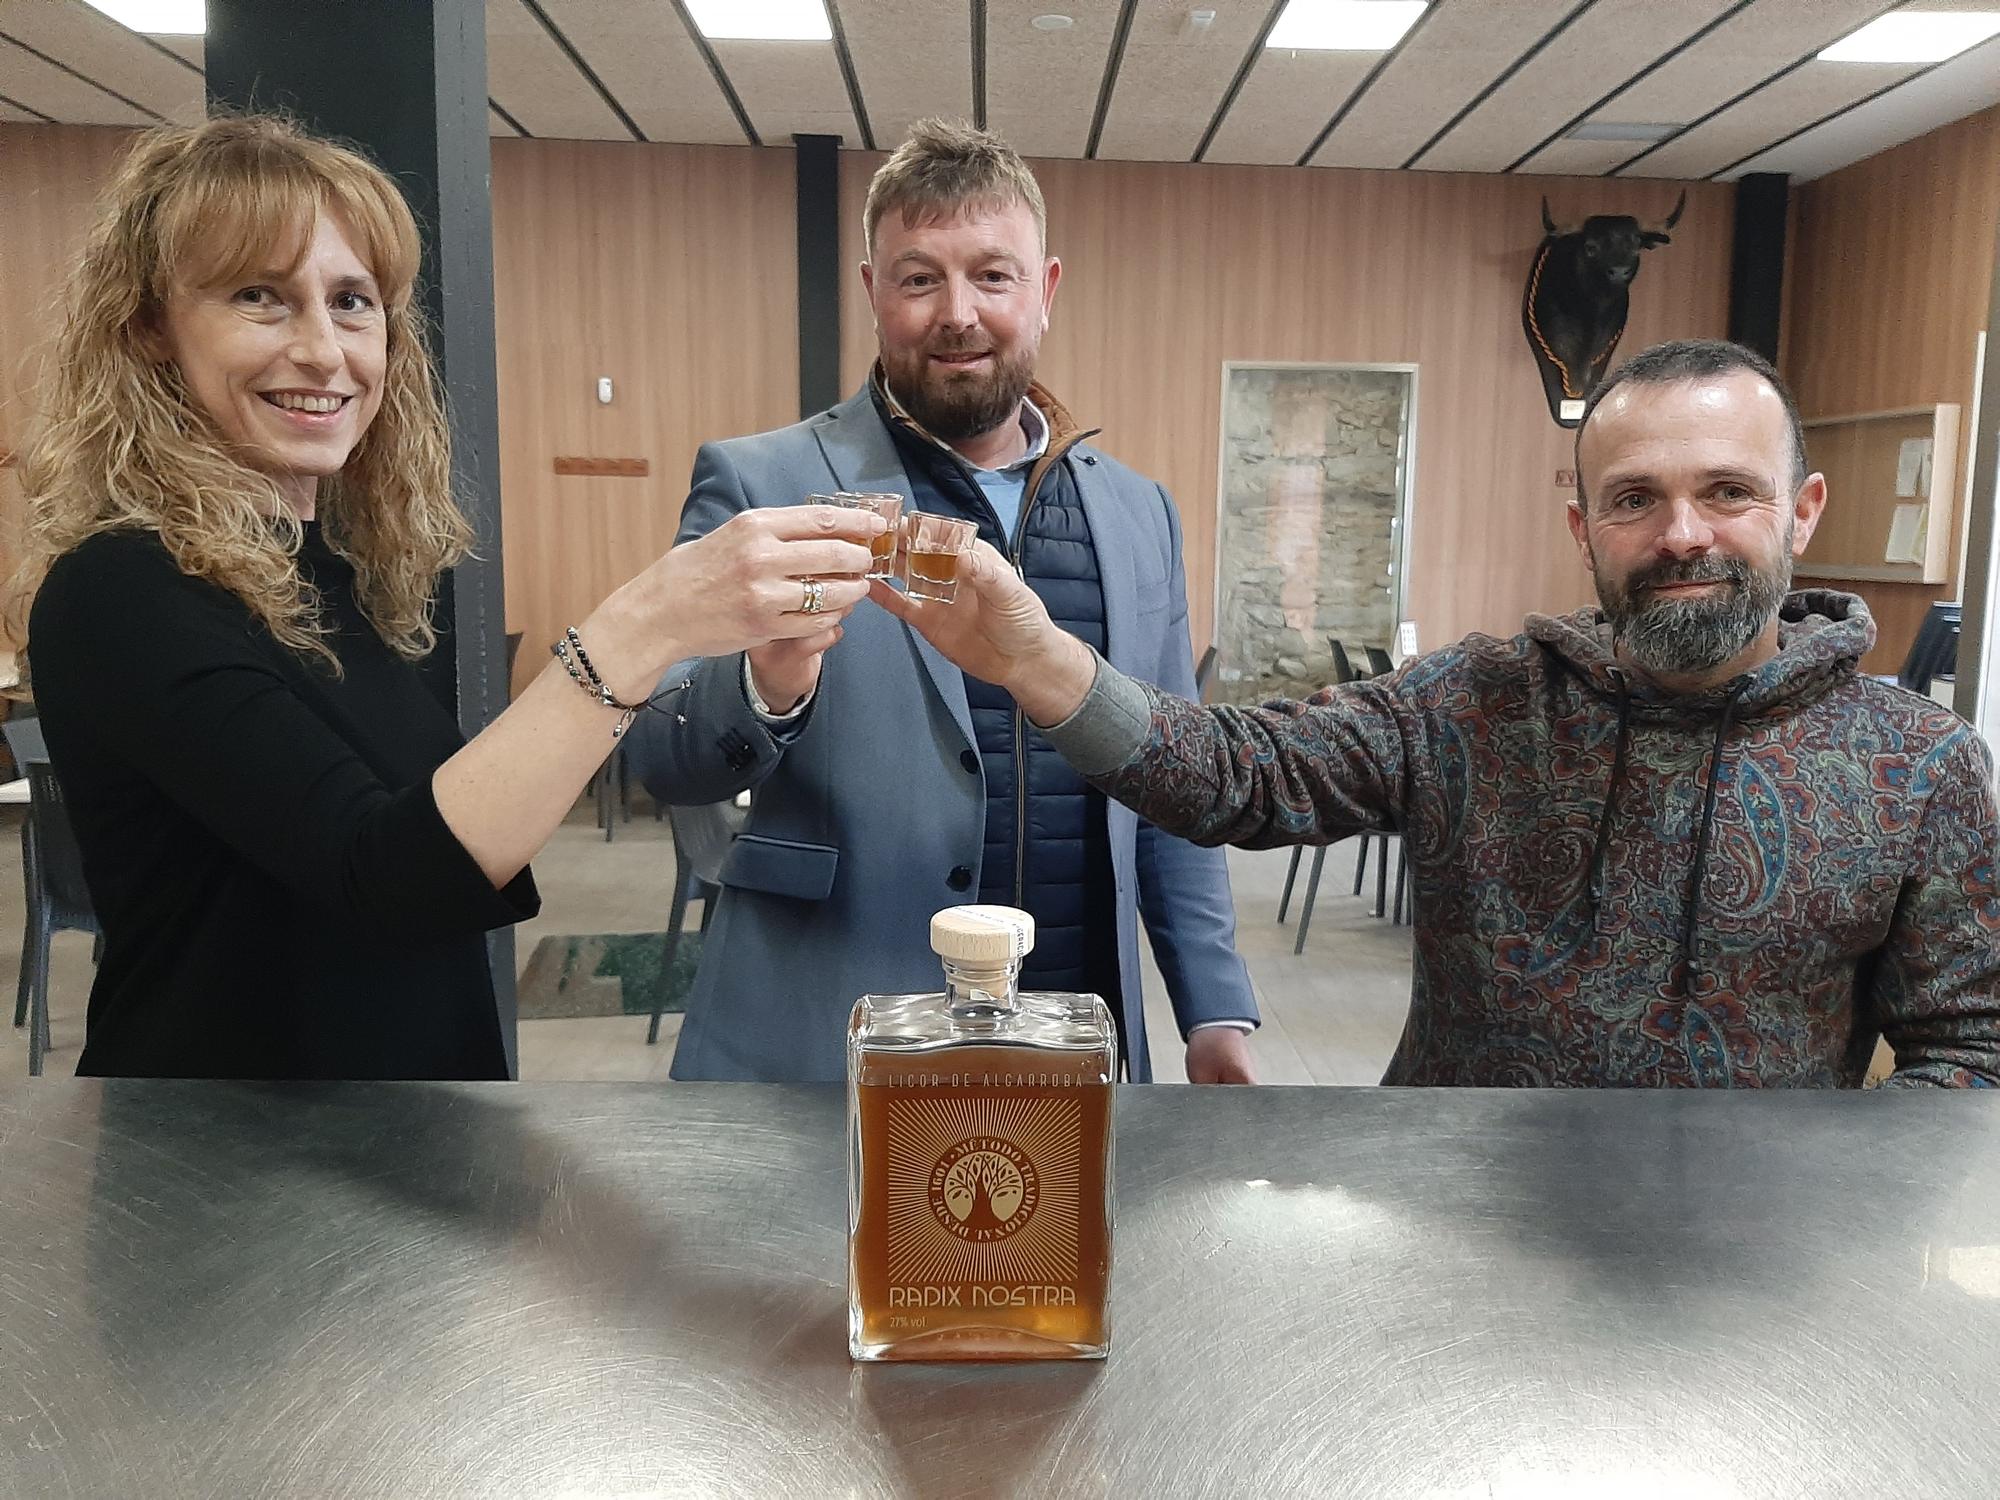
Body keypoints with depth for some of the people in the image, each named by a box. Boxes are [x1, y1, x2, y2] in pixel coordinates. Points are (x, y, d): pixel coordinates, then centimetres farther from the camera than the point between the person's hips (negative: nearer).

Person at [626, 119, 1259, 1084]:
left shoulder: (1138, 513, 6)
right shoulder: (760, 486, -6)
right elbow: (663, 759, -10)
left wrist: (1217, 1008, 6)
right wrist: (767, 684, -30)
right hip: (821, 1057, -3)